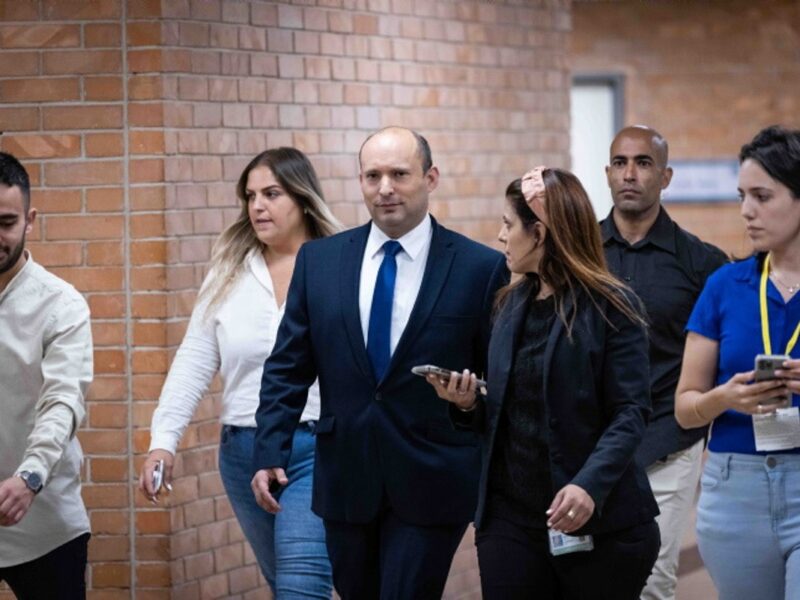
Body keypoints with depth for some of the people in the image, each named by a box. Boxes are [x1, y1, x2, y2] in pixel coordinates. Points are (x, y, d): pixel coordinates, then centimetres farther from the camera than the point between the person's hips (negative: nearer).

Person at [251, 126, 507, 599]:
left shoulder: (481, 269, -6)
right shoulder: (319, 260, 5)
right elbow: (287, 369, 7)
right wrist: (270, 453, -1)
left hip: (430, 486, -4)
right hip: (346, 483, 4)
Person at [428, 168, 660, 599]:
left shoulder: (610, 307, -7)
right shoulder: (511, 305, 12)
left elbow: (630, 414, -13)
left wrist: (590, 484, -27)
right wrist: (467, 404, -4)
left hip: (600, 524, -5)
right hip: (510, 519, 5)